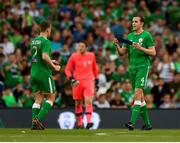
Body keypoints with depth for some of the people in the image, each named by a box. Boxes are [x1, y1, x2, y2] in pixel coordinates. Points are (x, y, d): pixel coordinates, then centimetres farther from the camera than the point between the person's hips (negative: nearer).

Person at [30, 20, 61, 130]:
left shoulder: (34, 41, 13)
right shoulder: (46, 42, -13)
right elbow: (45, 57, -24)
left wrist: (50, 61, 24)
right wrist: (54, 67, -11)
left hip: (34, 74, 7)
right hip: (44, 74, -7)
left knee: (38, 99, 9)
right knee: (51, 97, 4)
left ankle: (34, 123, 0)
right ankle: (38, 118, -10)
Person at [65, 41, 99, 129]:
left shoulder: (91, 56, 7)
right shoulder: (74, 57, 0)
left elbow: (95, 68, 20)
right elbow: (67, 69, 2)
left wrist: (96, 80, 20)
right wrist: (72, 79, -12)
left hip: (89, 81, 0)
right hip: (77, 82, 0)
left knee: (89, 101, -16)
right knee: (78, 103, 6)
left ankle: (89, 122, -23)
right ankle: (79, 123, 18)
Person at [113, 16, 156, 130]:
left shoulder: (147, 36, -2)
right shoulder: (130, 36, 15)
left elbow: (153, 52, -6)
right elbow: (122, 53, 14)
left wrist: (140, 48, -18)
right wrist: (117, 45, -5)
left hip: (143, 67, -6)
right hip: (132, 68, 6)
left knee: (137, 93, -17)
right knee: (140, 97, 8)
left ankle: (132, 122, -25)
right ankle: (147, 123, 16)